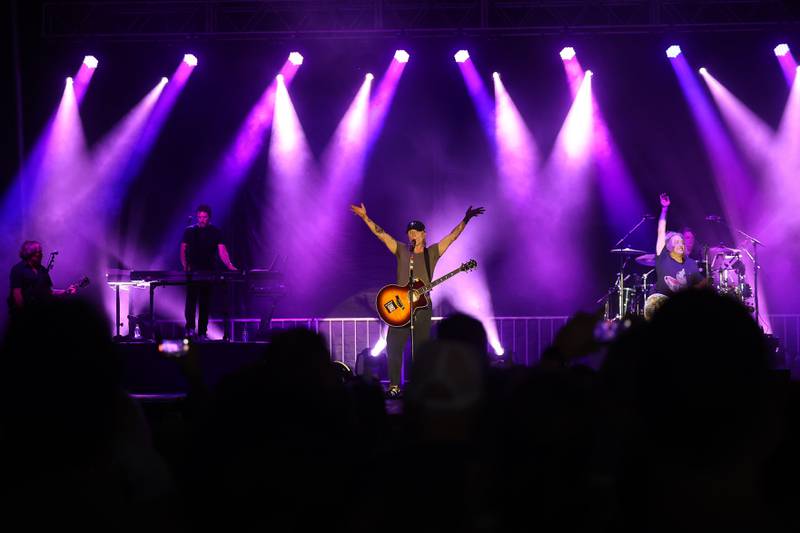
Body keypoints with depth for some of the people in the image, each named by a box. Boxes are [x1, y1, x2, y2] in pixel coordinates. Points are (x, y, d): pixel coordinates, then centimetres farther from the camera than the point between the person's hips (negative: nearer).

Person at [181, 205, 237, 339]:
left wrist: (229, 265, -20)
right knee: (191, 299, -11)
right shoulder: (189, 231, 6)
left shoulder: (215, 232, 5)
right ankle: (190, 327, -13)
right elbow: (183, 250, 4)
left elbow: (222, 250, -4)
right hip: (192, 271, -1)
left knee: (205, 302, 3)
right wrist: (185, 265, -13)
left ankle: (202, 332, 5)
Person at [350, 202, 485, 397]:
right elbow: (381, 234, 4)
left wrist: (466, 218, -3)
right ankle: (394, 386, -1)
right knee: (394, 346, -6)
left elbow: (452, 236, 4)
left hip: (423, 307, 0)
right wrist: (366, 218, -4)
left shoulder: (432, 253, 8)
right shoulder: (401, 251, 9)